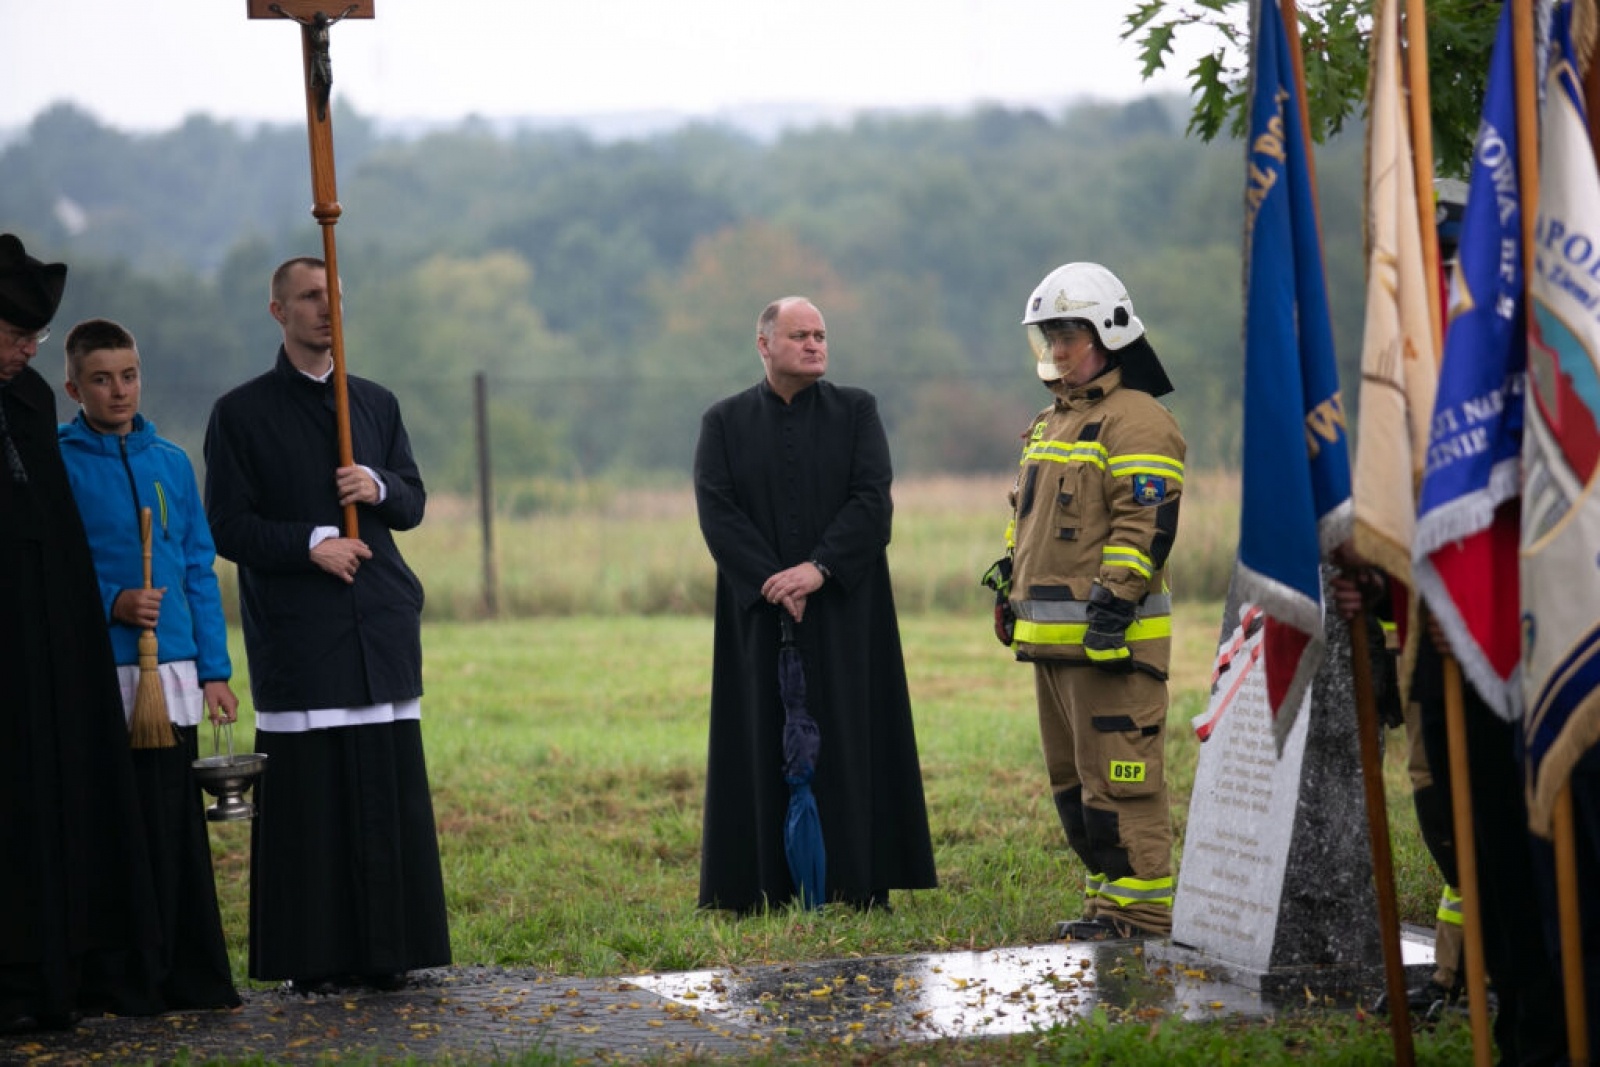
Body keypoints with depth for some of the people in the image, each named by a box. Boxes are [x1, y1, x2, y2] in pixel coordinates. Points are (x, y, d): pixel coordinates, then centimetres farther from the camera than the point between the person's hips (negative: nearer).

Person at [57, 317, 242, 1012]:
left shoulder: (171, 462, 13)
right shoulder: (56, 464, -1)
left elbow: (200, 570, 14)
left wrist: (214, 670, 9)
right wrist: (111, 603, -17)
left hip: (173, 671, 4)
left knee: (178, 823, 4)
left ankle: (193, 978, 9)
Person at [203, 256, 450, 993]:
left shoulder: (377, 405, 16)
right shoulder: (242, 414, 3)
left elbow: (414, 504, 15)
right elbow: (227, 526, -2)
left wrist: (380, 487, -7)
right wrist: (309, 543, -14)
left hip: (381, 626, 4)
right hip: (298, 634, -4)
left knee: (391, 792, 0)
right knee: (307, 797, -6)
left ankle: (385, 951, 6)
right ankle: (312, 957, -1)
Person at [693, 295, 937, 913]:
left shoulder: (856, 412, 5)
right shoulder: (725, 422, 6)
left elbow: (873, 498, -5)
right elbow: (716, 511, -4)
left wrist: (819, 568, -17)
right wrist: (770, 580, -16)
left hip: (843, 605, 0)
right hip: (757, 609, 0)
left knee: (848, 736, -2)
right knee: (765, 740, -1)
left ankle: (858, 881, 1)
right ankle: (765, 882, 2)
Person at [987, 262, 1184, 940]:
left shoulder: (1136, 422, -10)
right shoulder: (1050, 425, 21)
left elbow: (1147, 523, -19)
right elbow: (1026, 520, 31)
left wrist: (1113, 602, -24)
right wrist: (1010, 588, 25)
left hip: (1111, 636, -10)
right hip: (1052, 636, 10)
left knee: (1118, 776, -10)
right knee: (1070, 777, 14)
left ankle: (1140, 910, -7)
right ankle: (1109, 897, 21)